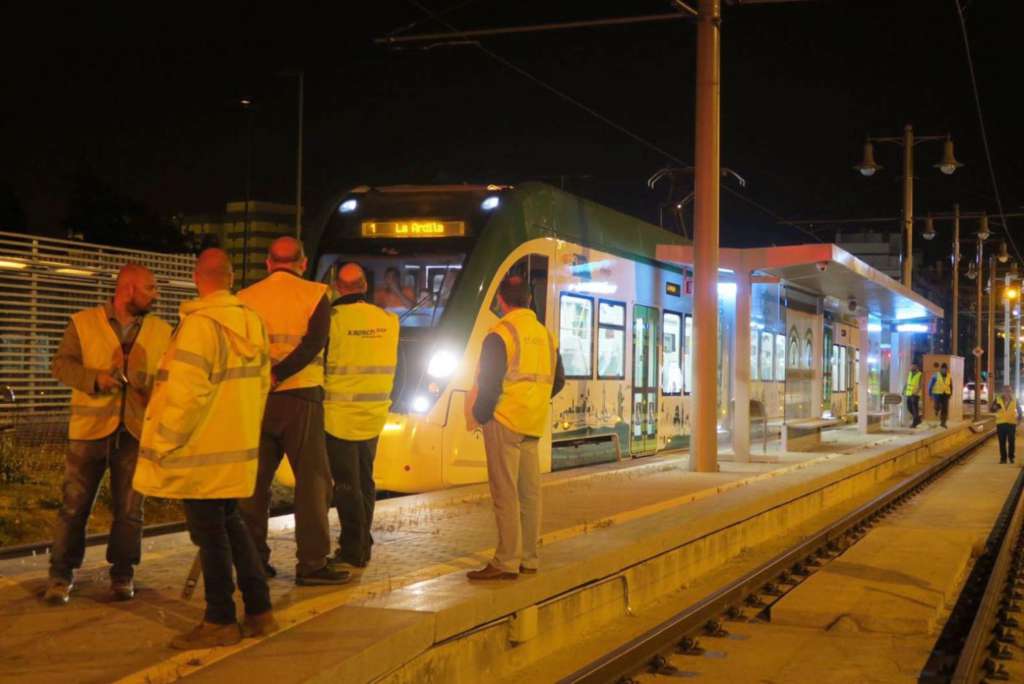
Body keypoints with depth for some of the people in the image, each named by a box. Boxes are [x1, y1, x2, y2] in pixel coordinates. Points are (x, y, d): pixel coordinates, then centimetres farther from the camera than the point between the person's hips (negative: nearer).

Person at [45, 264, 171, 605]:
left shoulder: (162, 332, 8)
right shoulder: (83, 323, 2)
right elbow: (61, 364, -2)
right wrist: (95, 378, -18)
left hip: (136, 431, 2)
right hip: (90, 427, -2)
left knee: (129, 508, 6)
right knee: (74, 504, 3)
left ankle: (122, 573, 20)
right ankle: (61, 573, 15)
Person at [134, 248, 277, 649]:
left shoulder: (201, 324, -17)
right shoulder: (252, 322, 7)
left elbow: (186, 392, -21)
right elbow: (261, 385, 13)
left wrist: (161, 443, -12)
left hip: (202, 450, -8)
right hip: (237, 447, 8)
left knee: (210, 533, 1)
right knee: (230, 525, 17)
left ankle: (220, 622, 10)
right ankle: (259, 611, 20)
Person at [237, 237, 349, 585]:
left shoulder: (246, 298, 7)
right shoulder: (315, 294, -2)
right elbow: (314, 342, -15)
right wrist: (277, 375, -17)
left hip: (254, 399, 4)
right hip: (300, 397, -3)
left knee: (255, 480, 10)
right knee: (312, 480, 1)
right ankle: (312, 563, -1)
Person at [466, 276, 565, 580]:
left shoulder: (500, 334, -11)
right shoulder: (546, 335, 11)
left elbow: (490, 382, -16)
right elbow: (558, 381, 17)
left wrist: (479, 416, -4)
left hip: (505, 421, -7)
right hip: (534, 424, 7)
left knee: (505, 493, -6)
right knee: (529, 491, 11)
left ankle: (506, 562, -5)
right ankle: (528, 558, 17)